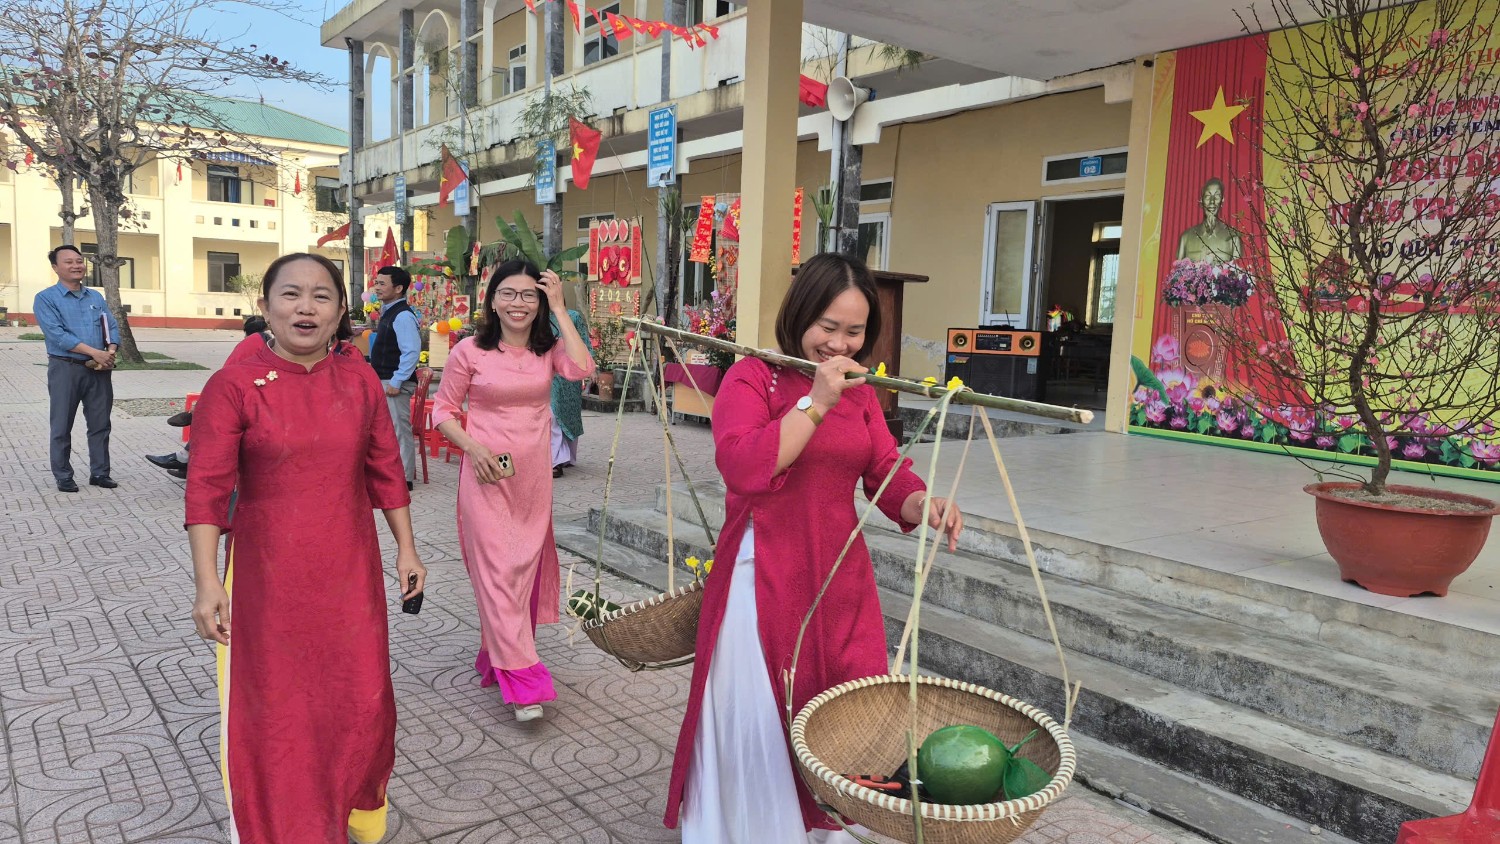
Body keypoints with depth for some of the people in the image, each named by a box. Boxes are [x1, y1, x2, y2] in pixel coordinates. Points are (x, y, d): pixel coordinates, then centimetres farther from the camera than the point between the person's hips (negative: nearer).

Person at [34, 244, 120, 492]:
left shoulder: (96, 297, 13)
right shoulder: (46, 299, -3)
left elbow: (112, 327, 7)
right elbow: (56, 334, -15)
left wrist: (110, 353, -13)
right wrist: (94, 352, -21)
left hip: (99, 370, 4)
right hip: (65, 369, -4)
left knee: (100, 423, 7)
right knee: (62, 426, 3)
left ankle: (99, 472, 16)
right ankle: (63, 477, 12)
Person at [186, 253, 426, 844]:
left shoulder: (360, 380, 0)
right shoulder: (234, 386, -9)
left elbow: (385, 471, 7)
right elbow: (206, 489, -10)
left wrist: (406, 549, 9)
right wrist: (208, 583, -14)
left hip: (349, 573, 3)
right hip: (268, 578, -2)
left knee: (362, 701, 10)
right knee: (274, 708, 10)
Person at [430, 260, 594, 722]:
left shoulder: (548, 349, 2)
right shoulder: (469, 351, -5)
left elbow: (580, 369, -19)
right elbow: (443, 410, 2)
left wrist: (560, 309, -13)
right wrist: (474, 449, -14)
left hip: (534, 475, 4)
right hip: (486, 473, -3)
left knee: (525, 566, 11)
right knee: (497, 568, -6)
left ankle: (495, 656, 32)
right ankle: (523, 679, -3)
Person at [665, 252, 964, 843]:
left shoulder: (861, 394, 11)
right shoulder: (752, 377, -8)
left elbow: (887, 475, 5)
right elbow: (742, 466, -22)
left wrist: (925, 504, -16)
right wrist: (815, 403, -24)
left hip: (840, 580, 6)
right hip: (765, 577, -5)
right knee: (757, 722, 5)